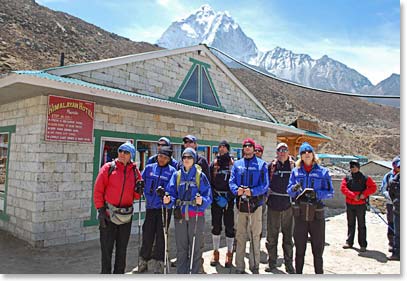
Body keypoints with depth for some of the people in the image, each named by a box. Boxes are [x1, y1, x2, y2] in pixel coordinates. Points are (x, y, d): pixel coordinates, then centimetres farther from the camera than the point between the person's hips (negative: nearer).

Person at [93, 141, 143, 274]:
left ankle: (119, 273, 29)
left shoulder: (135, 171, 4)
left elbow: (136, 196, 10)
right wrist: (100, 210, -12)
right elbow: (98, 190, -7)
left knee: (122, 249, 14)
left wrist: (138, 190, -13)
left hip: (126, 216, 3)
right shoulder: (108, 167, -5)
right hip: (108, 214, -3)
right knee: (107, 249, 3)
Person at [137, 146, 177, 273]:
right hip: (150, 206, 2)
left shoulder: (172, 171, -1)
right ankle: (143, 260, 27)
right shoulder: (149, 168, 7)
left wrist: (165, 192, -24)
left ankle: (159, 263, 21)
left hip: (164, 207, -2)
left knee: (161, 235, 5)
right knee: (147, 234, 8)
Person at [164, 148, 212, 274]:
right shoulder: (177, 175, 8)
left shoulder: (200, 175, -1)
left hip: (196, 216, -2)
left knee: (195, 248, 6)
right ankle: (181, 274, 24)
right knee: (181, 248, 11)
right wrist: (168, 200, -17)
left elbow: (208, 196, -5)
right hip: (180, 216, 3)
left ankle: (193, 274, 18)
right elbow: (172, 194, 4)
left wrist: (202, 201, -25)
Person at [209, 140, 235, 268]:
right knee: (216, 226, 9)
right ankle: (215, 252, 23)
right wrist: (215, 195, -7)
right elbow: (209, 182, 4)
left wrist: (231, 195, -11)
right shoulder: (213, 164, 6)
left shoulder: (234, 164, 1)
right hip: (216, 198, 2)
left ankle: (229, 253, 19)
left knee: (230, 226, 4)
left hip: (230, 199, -2)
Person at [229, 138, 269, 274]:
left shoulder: (261, 164, 2)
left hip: (255, 203, -2)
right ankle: (239, 266, 19)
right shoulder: (237, 164, 11)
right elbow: (231, 182, 5)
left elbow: (265, 184, -5)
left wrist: (252, 191, -20)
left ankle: (254, 266, 17)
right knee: (240, 236, 8)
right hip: (241, 203, 2)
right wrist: (237, 190, -16)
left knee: (255, 236, 4)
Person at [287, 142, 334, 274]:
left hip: (317, 214, -1)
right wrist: (294, 189, -19)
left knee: (318, 250, 8)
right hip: (300, 214, 1)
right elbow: (289, 191, 3)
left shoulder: (323, 171, 2)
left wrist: (316, 194, -19)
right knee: (299, 249, 11)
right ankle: (298, 273, 24)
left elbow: (330, 192, -1)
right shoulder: (295, 171, 6)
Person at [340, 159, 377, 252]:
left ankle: (363, 245, 9)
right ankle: (349, 242, 21)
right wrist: (353, 196, -17)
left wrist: (364, 194, -18)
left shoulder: (365, 178, 0)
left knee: (361, 225, 2)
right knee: (350, 224, 13)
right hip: (349, 205, 3)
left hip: (361, 205, -3)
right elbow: (343, 188, -7)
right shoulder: (347, 178, 6)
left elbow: (373, 187, -8)